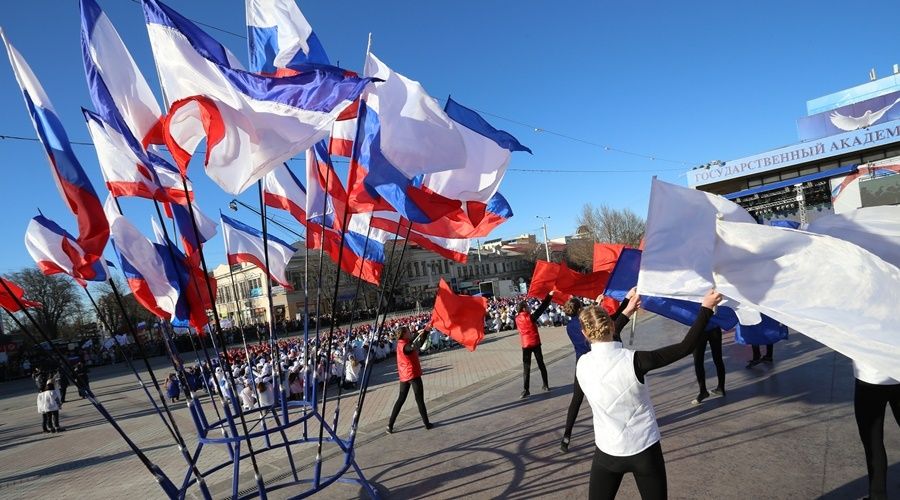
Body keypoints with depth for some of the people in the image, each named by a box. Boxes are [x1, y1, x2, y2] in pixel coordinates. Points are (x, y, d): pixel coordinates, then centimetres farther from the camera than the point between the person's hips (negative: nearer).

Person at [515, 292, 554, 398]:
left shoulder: (517, 319, -4)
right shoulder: (530, 317, -13)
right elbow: (541, 308, -11)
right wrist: (549, 296, -6)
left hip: (525, 345, 1)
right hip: (535, 343, -1)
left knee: (526, 368, 1)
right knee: (541, 364, 14)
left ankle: (526, 390, -6)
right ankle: (545, 385, 23)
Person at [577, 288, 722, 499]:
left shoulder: (582, 365, -12)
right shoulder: (632, 361, -23)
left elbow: (602, 349, 10)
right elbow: (686, 347, -15)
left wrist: (626, 312, 16)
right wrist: (706, 308, -8)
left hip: (607, 453, 1)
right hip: (645, 451, -1)